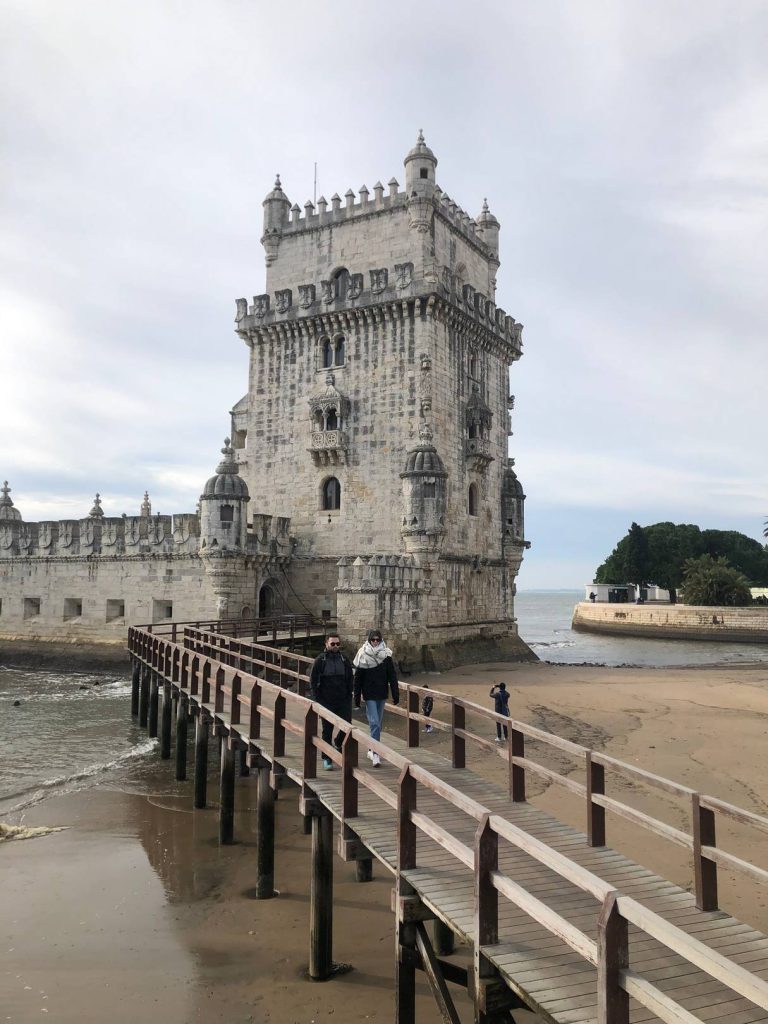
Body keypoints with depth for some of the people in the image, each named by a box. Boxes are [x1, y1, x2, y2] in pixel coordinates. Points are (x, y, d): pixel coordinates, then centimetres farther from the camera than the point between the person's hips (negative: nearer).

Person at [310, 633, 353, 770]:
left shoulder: (345, 660, 7)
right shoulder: (320, 660, -2)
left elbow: (350, 680, 12)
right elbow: (313, 680, 0)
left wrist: (349, 696, 4)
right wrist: (316, 698, -8)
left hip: (343, 701, 2)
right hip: (327, 702, -2)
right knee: (327, 730, 3)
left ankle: (338, 744, 30)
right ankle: (327, 759, 12)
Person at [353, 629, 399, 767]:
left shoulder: (386, 656, 1)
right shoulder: (363, 656, -5)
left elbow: (392, 676, 3)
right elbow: (358, 678, -2)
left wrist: (396, 694, -1)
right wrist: (357, 698, -3)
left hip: (382, 695, 3)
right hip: (369, 695, -3)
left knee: (377, 723, 13)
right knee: (374, 723, -12)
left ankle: (372, 750, 27)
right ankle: (375, 754, -11)